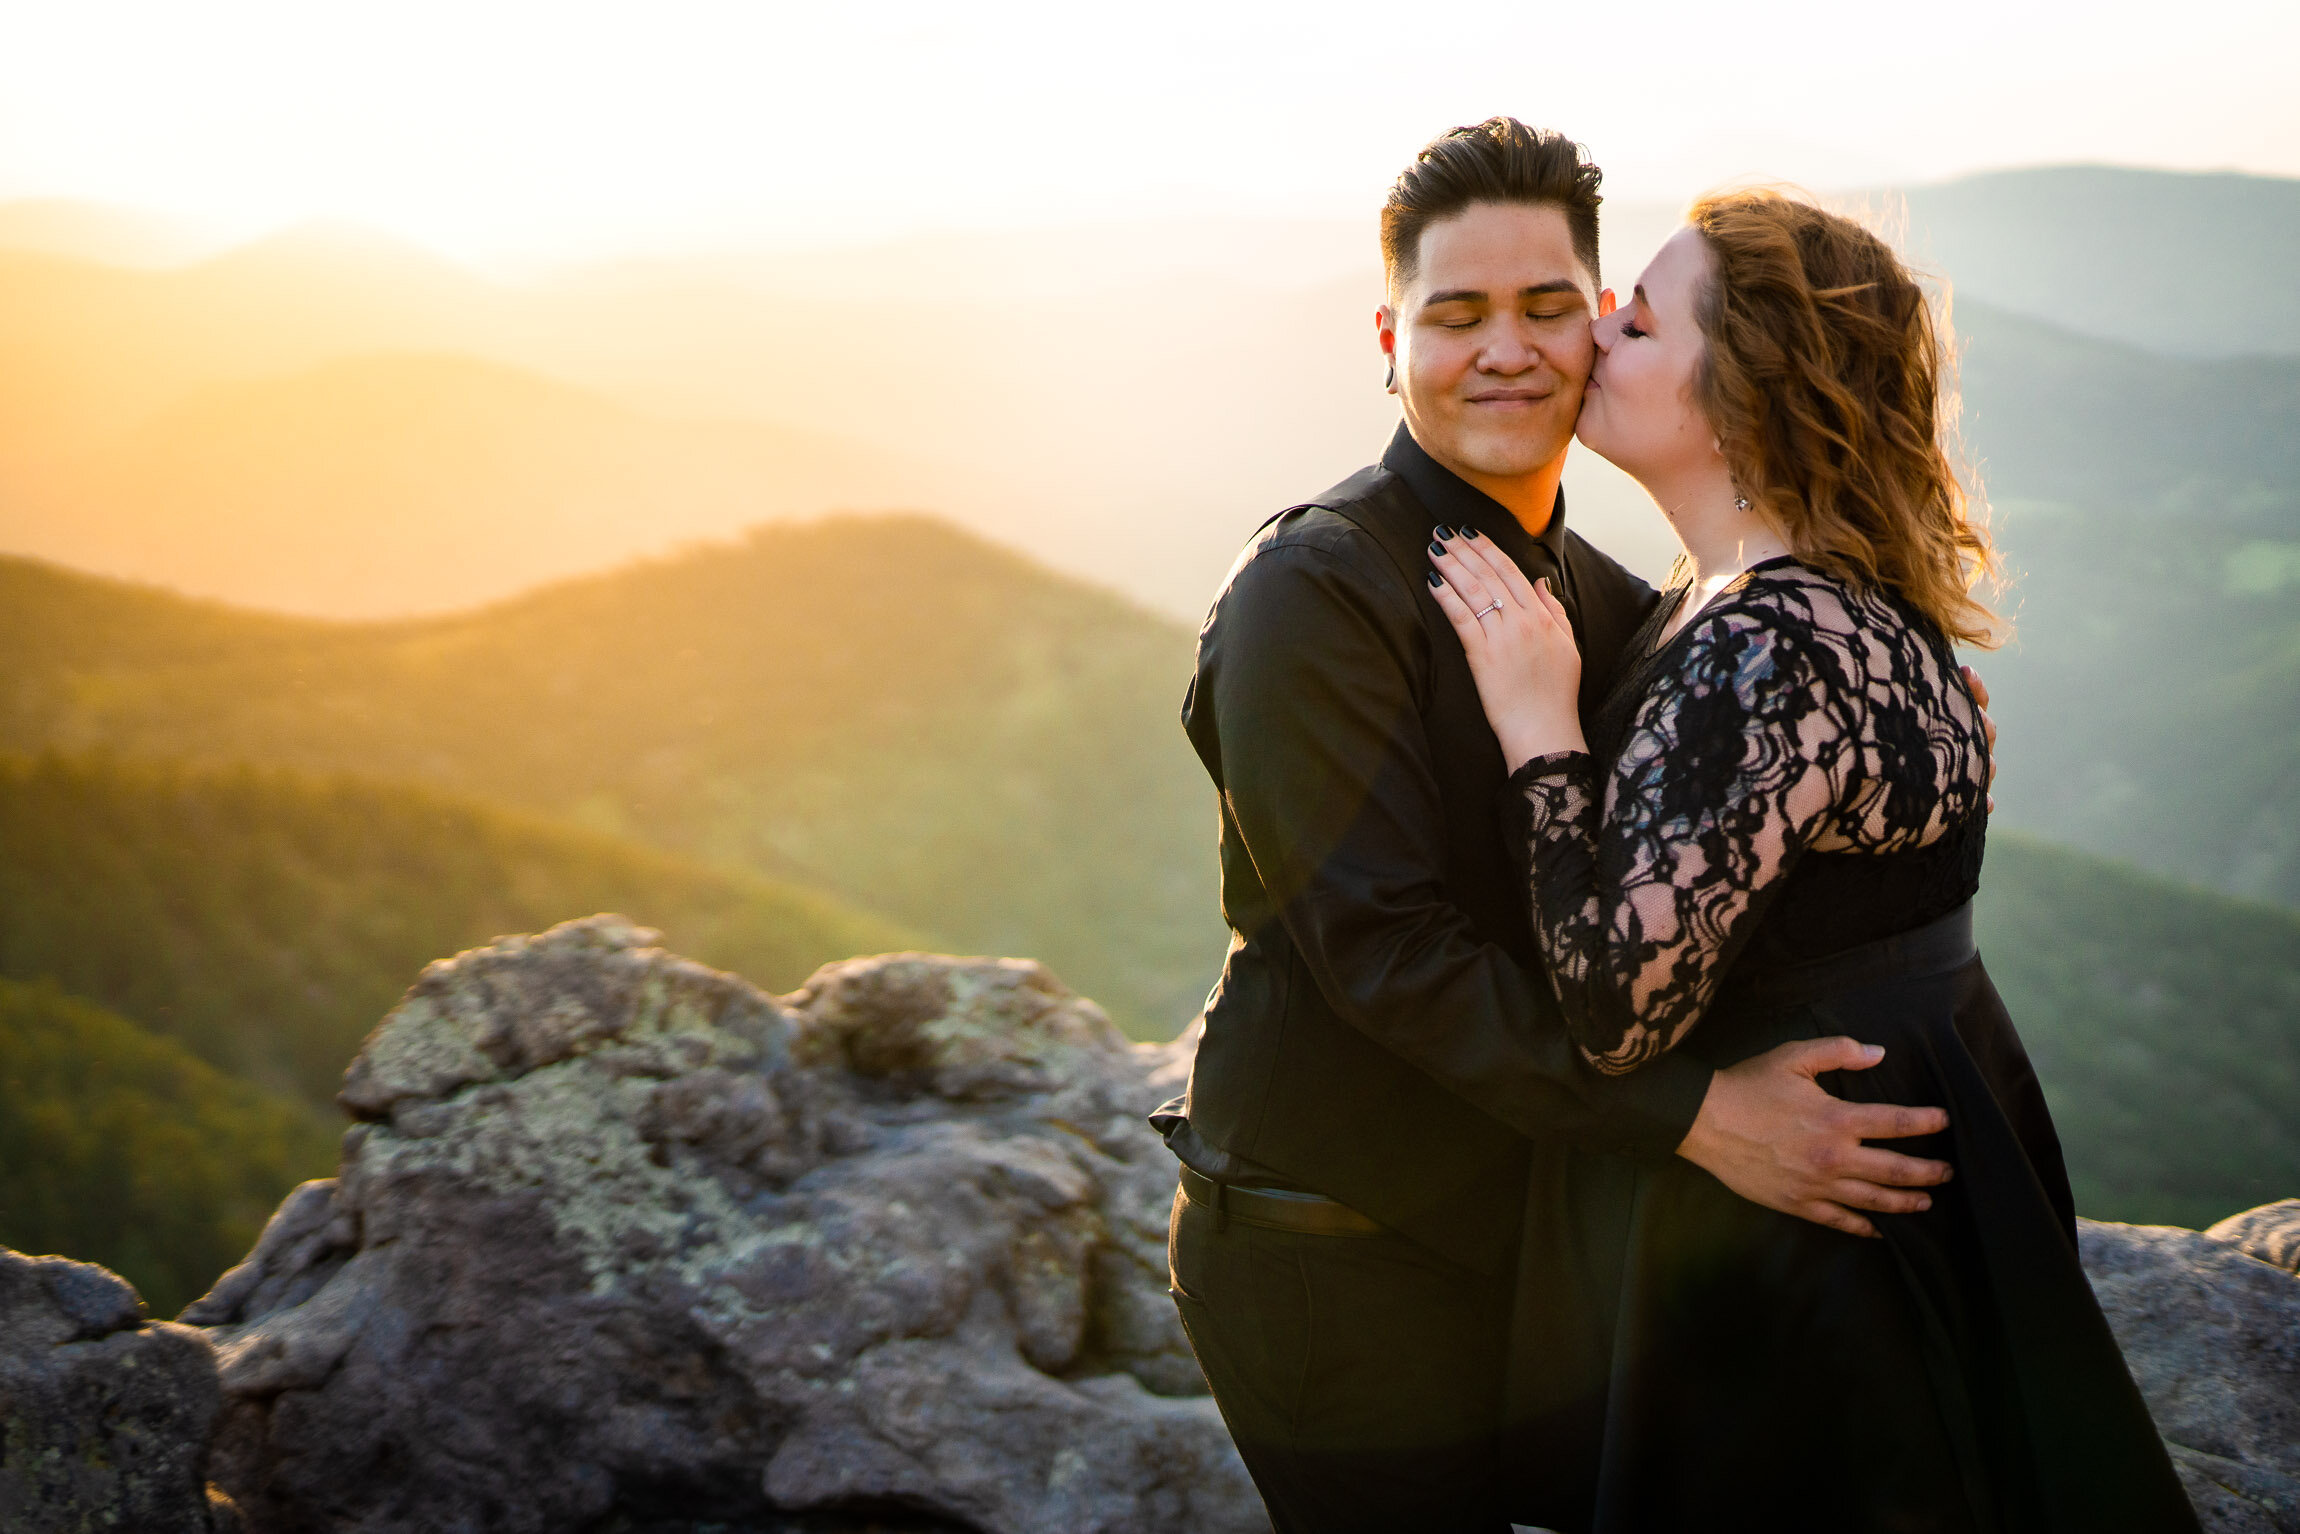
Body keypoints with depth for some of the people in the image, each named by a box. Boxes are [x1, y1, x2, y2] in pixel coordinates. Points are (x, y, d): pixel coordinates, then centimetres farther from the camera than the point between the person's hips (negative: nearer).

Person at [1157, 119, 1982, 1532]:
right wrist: (1692, 1113, -29)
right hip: (1336, 1248, -7)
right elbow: (1382, 946, -25)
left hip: (1536, 1226, 7)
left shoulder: (1604, 597, 8)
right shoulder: (1314, 590, -18)